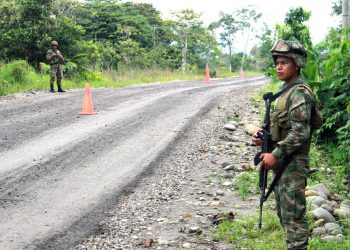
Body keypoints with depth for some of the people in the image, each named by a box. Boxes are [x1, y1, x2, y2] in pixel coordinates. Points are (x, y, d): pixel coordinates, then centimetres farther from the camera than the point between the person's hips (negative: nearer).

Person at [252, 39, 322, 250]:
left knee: (293, 216, -6)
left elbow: (300, 132, -24)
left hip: (293, 165, -10)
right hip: (282, 164, 10)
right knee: (284, 212, 18)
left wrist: (275, 155, -22)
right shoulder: (287, 90, 15)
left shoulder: (299, 93, -16)